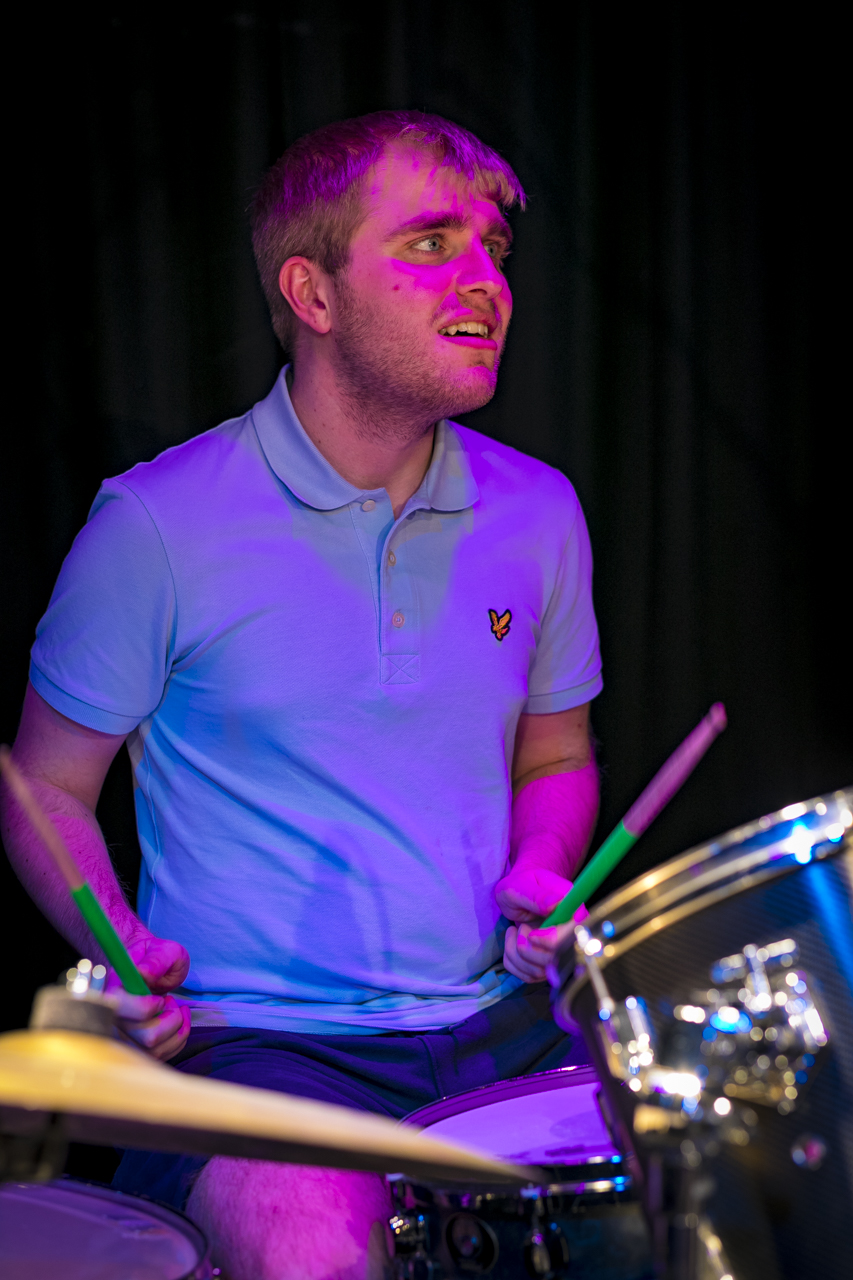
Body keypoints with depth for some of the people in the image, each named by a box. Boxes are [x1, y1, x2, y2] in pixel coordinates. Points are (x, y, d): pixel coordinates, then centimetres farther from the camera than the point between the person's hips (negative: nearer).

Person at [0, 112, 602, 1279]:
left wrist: (543, 875, -1)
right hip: (259, 1042, -4)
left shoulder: (536, 514, 6)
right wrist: (120, 944, -16)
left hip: (504, 1027, 5)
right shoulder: (161, 525, -8)